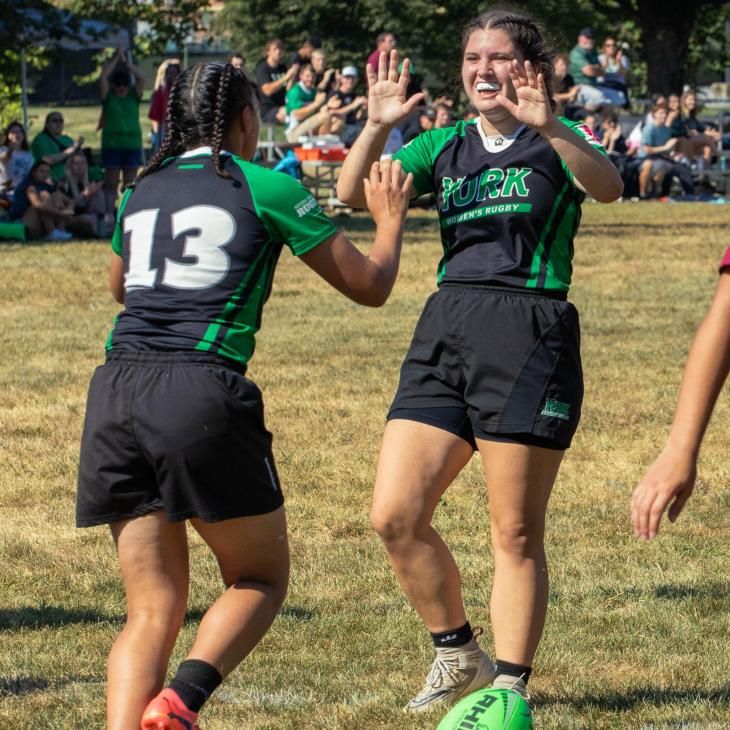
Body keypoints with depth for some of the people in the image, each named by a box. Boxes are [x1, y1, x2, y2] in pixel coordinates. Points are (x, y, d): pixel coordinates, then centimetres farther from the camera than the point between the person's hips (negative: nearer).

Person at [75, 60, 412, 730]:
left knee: (153, 609, 9)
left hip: (115, 392, 5)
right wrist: (390, 218, 29)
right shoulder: (266, 188, 4)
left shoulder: (142, 191, 19)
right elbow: (370, 286, 11)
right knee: (261, 578, 12)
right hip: (201, 395, -5)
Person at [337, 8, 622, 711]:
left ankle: (508, 686, 7)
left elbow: (607, 186, -20)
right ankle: (458, 653, 17)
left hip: (529, 335, -5)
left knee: (515, 534, -2)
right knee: (395, 516, -2)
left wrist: (548, 127, -37)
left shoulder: (556, 142, 2)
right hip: (445, 331, 5)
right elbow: (352, 194, 4)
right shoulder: (444, 146, 15)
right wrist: (376, 126, -13)